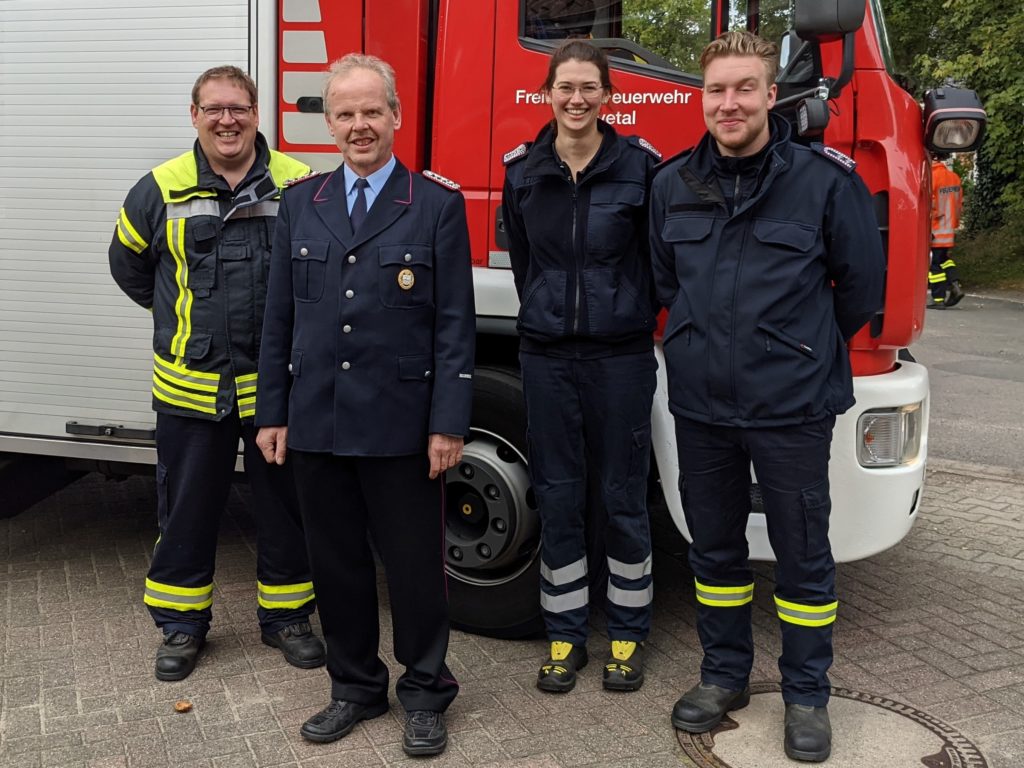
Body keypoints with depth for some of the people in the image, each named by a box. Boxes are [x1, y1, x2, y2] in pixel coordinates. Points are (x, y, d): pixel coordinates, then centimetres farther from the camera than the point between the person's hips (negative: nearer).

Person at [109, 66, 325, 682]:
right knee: (186, 509, 11)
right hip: (191, 384, 1)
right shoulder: (162, 189, 1)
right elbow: (128, 265, 16)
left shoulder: (299, 184, -3)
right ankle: (182, 622, 28)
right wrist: (183, 317, 14)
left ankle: (286, 613, 28)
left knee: (284, 503, 10)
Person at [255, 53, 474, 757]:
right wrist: (272, 413, 7)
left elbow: (455, 325, -6)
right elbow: (280, 319, 10)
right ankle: (356, 686, 32)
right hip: (316, 425, 4)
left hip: (400, 426, -3)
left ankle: (425, 692, 26)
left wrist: (449, 424, -11)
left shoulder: (438, 204, -2)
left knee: (415, 564, 7)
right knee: (337, 562, 14)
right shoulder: (301, 204, 10)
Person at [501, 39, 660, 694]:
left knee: (625, 498, 6)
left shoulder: (639, 164, -3)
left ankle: (629, 635, 23)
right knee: (558, 499, 8)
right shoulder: (523, 170, 5)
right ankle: (566, 636, 22)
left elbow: (659, 258, 3)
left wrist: (632, 319, 4)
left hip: (621, 355, -2)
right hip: (547, 355, 2)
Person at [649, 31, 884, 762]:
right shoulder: (672, 184, 4)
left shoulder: (825, 178, -7)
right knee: (715, 546, 15)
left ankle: (808, 695, 26)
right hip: (700, 402, 4)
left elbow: (861, 283, 1)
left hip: (792, 405, -3)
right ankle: (725, 675, 33)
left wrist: (802, 348, 8)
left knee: (803, 554, 8)